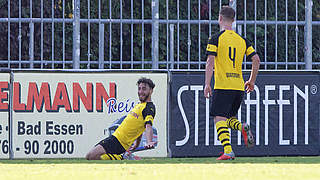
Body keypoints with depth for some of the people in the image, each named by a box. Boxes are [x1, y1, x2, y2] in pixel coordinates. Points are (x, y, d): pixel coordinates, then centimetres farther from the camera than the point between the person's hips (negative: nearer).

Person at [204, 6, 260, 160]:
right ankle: (243, 128, -14)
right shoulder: (242, 40, 13)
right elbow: (256, 60, 10)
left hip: (223, 86, -5)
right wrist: (252, 82, 20)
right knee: (230, 118, 19)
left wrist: (207, 84, -11)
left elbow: (210, 62, -10)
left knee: (219, 118, -5)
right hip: (239, 86, 5)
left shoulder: (216, 39, -2)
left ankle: (228, 151, -21)